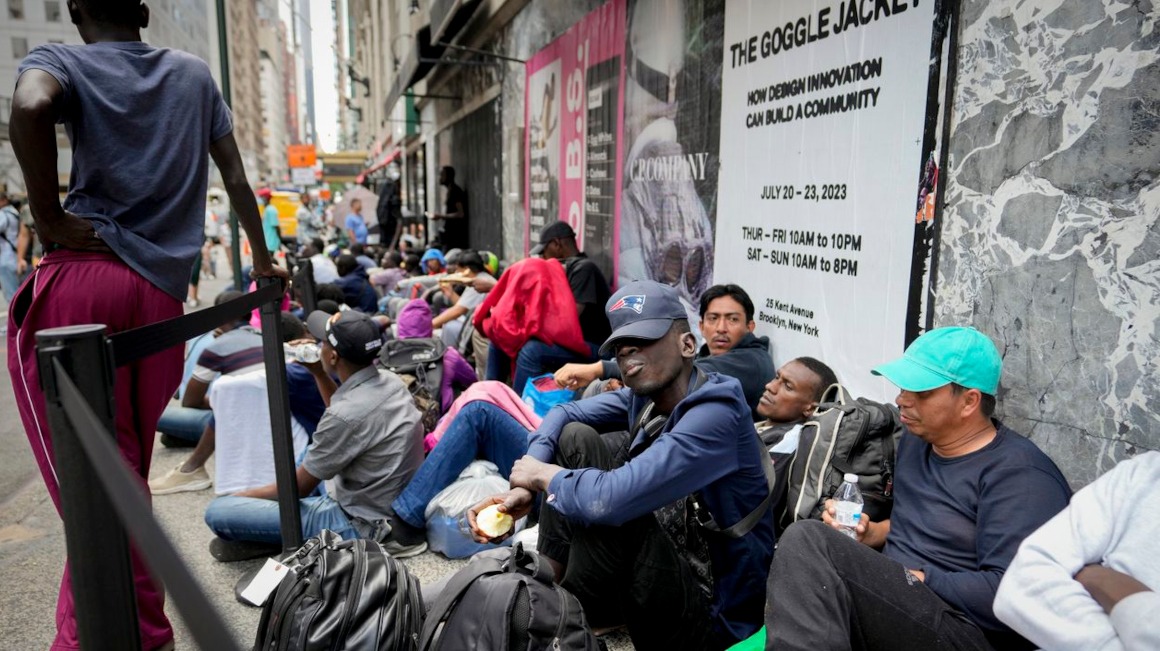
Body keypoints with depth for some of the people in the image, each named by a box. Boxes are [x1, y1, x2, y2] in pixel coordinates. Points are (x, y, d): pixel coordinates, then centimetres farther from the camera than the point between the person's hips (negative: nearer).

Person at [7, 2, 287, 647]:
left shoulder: (61, 60, 8)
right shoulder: (194, 73, 19)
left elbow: (31, 107, -18)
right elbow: (237, 177, 19)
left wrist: (49, 218, -7)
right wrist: (263, 260, 29)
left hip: (82, 281, -3)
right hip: (163, 293, 4)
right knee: (126, 473, 14)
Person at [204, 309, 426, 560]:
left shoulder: (346, 415, -28)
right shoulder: (390, 380, -3)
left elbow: (299, 488, -12)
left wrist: (240, 496, 5)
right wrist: (319, 373, 9)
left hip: (361, 525, -9)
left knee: (218, 512, -15)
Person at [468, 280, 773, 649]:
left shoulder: (715, 415, -26)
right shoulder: (646, 396, -1)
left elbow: (612, 499, -36)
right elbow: (563, 414, 7)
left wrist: (543, 475, -16)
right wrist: (525, 486, -11)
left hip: (714, 612, -8)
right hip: (670, 565, 8)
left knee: (606, 504, -32)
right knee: (575, 435, 0)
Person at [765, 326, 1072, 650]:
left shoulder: (1019, 475, -13)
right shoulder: (917, 438, 13)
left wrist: (913, 579, -14)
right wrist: (869, 533, 7)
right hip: (892, 600, 9)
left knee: (808, 540, -27)